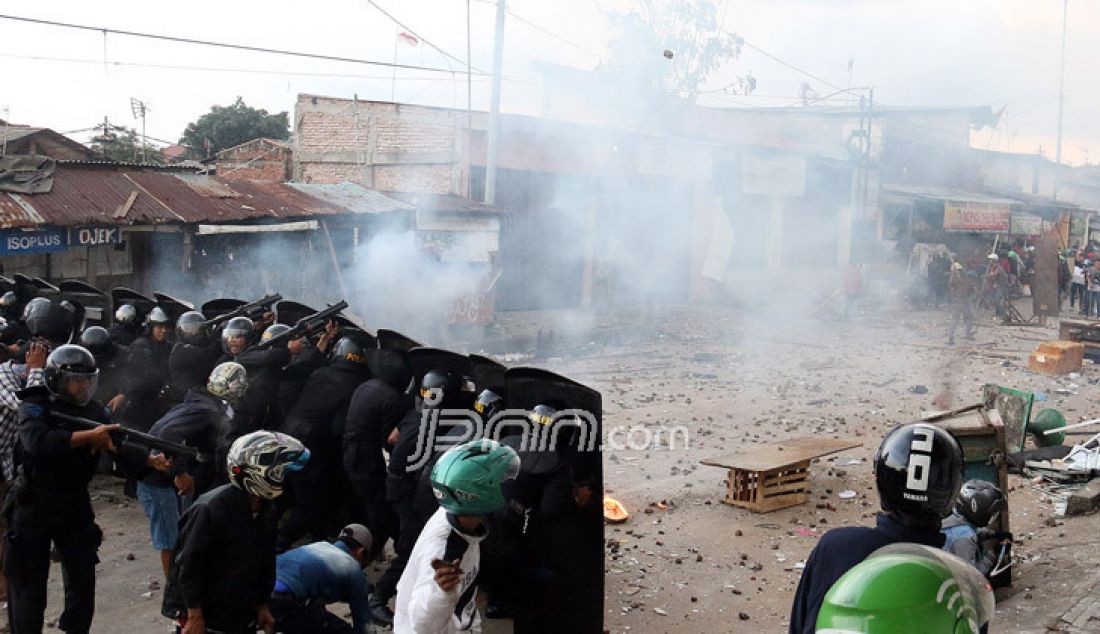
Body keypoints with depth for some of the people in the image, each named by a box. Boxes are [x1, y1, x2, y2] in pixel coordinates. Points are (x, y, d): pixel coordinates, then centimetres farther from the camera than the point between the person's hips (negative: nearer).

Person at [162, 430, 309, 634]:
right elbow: (189, 563, -21)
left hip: (242, 616, 8)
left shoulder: (266, 513, 2)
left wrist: (262, 605, 14)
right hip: (203, 616, -8)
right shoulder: (212, 508, -24)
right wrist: (194, 615, -18)